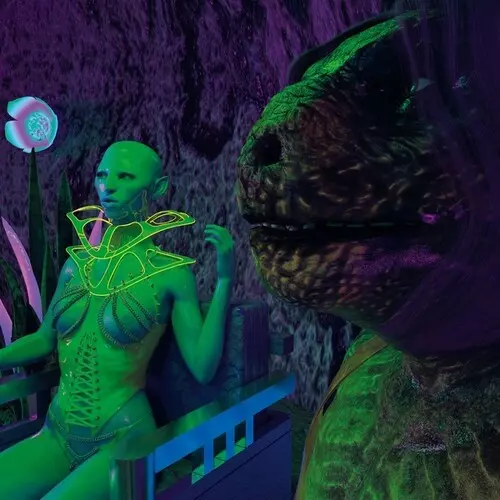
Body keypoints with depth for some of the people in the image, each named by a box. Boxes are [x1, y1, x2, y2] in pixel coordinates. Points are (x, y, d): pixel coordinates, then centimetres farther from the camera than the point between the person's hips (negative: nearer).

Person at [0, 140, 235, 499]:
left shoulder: (172, 273, -10)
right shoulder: (78, 262, 4)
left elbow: (203, 368, -16)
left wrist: (225, 280, -21)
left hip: (122, 439, -4)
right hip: (58, 434, 5)